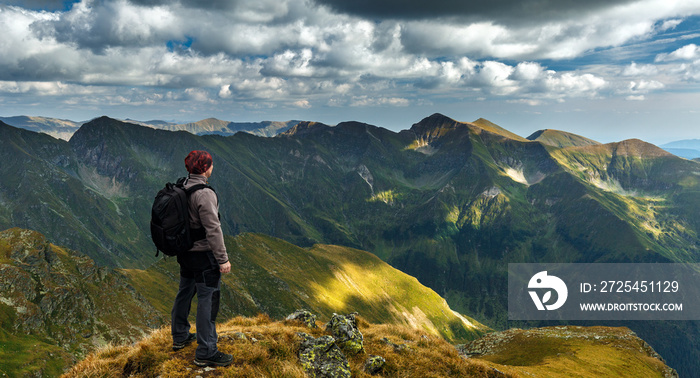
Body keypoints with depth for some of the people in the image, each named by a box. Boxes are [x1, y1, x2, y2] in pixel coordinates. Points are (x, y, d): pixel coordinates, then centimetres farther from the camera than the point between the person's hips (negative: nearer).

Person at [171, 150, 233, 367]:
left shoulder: (181, 188, 3)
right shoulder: (205, 194, -23)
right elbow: (213, 229, -24)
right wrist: (223, 259, -19)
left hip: (184, 252, 9)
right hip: (203, 254, -9)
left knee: (184, 293, 22)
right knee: (208, 300, -2)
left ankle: (180, 337, 39)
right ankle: (205, 353, 5)